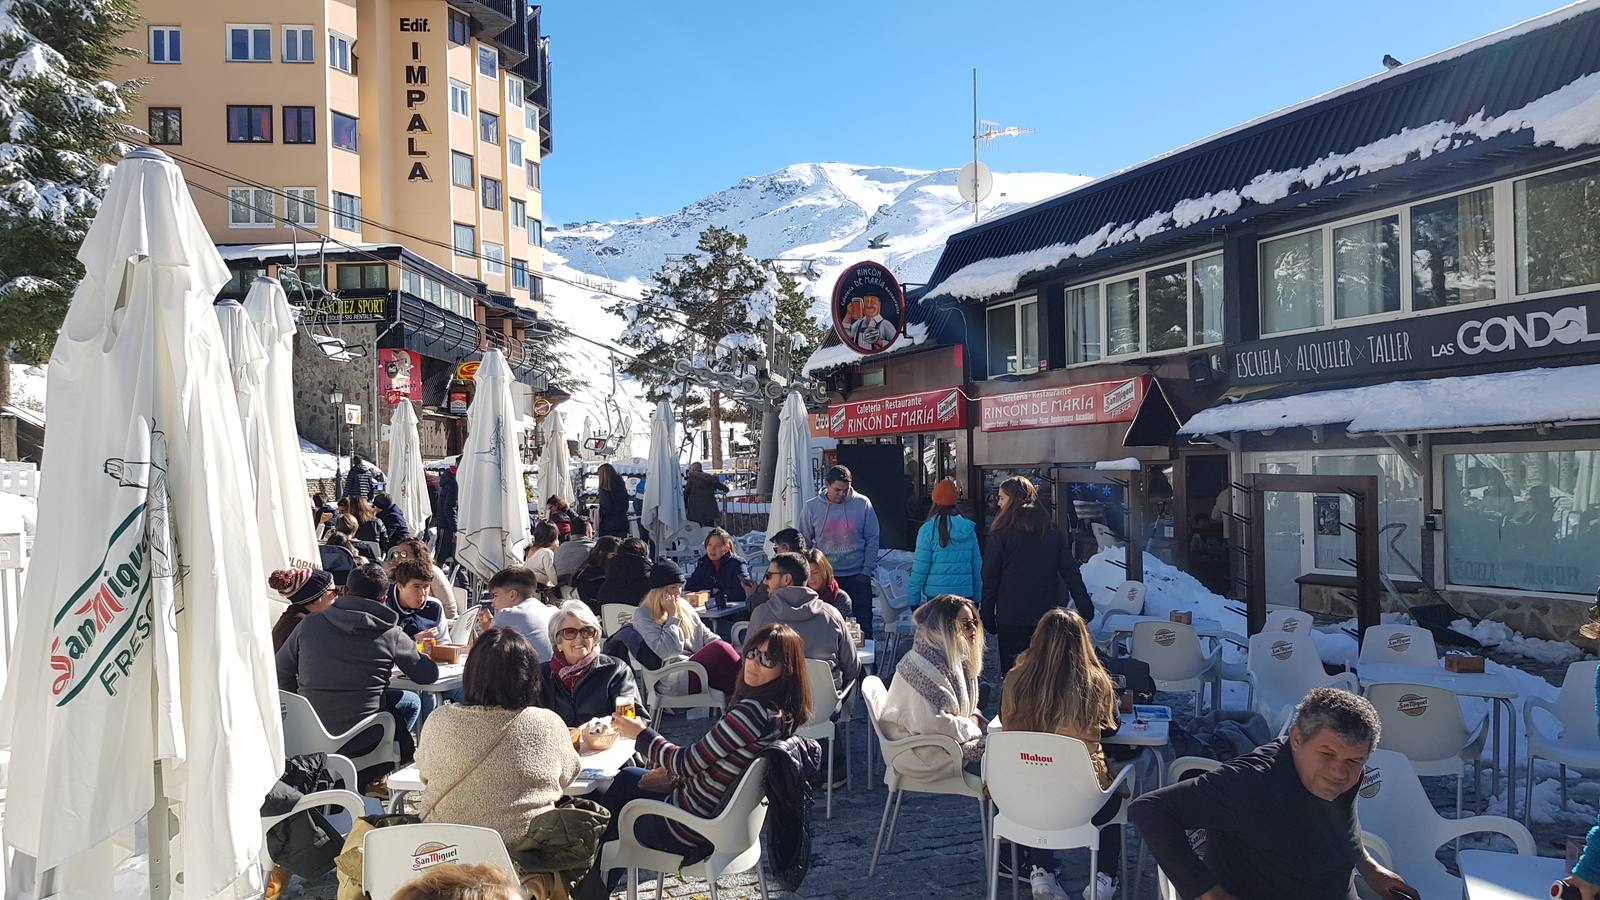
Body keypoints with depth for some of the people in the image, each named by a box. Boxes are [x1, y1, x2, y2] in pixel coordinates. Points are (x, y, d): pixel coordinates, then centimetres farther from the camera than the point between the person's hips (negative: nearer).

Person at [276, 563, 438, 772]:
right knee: (412, 702, 24)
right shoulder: (392, 635, -9)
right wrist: (411, 647, 23)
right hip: (360, 742, -4)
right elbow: (430, 675, 3)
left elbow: (280, 672, 7)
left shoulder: (309, 624, -1)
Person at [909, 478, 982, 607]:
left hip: (937, 594, -4)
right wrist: (977, 596, 19)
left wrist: (913, 599, 1)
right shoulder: (969, 528, 5)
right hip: (965, 594, 4)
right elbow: (977, 565, 10)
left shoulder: (928, 529, -7)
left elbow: (920, 567, -7)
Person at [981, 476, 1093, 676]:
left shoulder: (1001, 533, -5)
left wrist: (987, 615, 2)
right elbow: (1071, 572, 7)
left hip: (1011, 616, -4)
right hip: (1047, 614, 4)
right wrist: (1085, 607, 11)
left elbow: (990, 577, -4)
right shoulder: (1053, 532, 6)